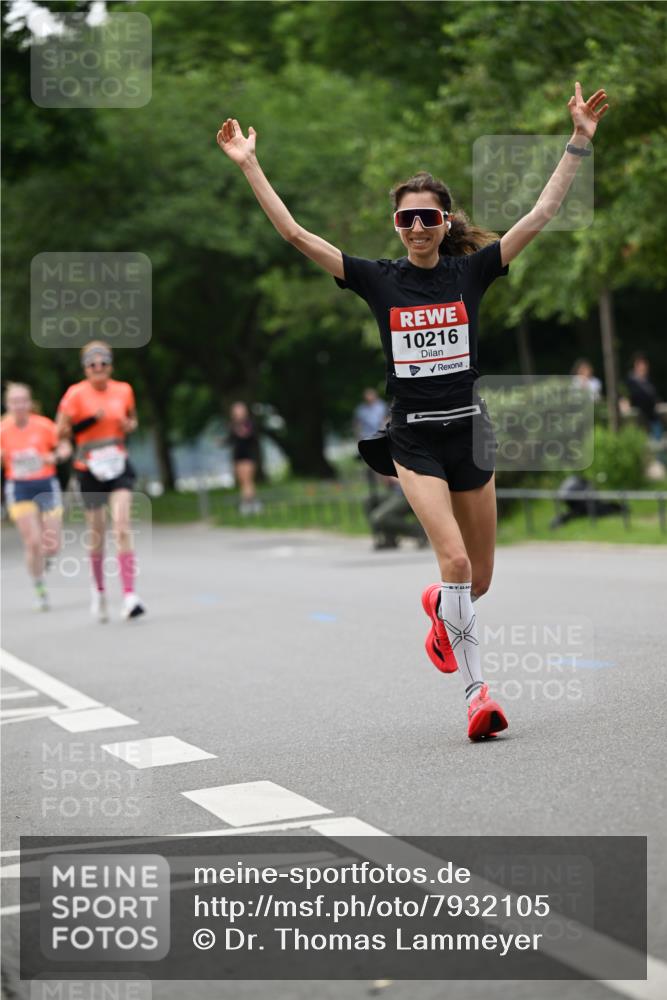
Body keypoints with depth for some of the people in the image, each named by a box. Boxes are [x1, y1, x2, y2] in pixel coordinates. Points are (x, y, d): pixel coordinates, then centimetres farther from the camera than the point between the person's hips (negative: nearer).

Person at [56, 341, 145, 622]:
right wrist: (90, 420, -21)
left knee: (122, 526, -15)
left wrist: (130, 425, -2)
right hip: (89, 469, -1)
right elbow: (61, 432, -7)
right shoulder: (76, 394, -7)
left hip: (119, 465, 1)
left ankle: (129, 597, -19)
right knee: (96, 533, 7)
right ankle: (98, 590, 33)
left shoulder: (123, 390, 3)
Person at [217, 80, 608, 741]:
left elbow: (541, 215, -5)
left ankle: (439, 607, 45)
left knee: (479, 580, 9)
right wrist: (249, 165, -9)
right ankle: (476, 691, -10)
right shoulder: (379, 279, -1)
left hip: (468, 429, 2)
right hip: (414, 438, -2)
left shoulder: (470, 271, 1)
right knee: (455, 559, -19)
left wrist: (578, 144, -11)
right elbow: (294, 234, -4)